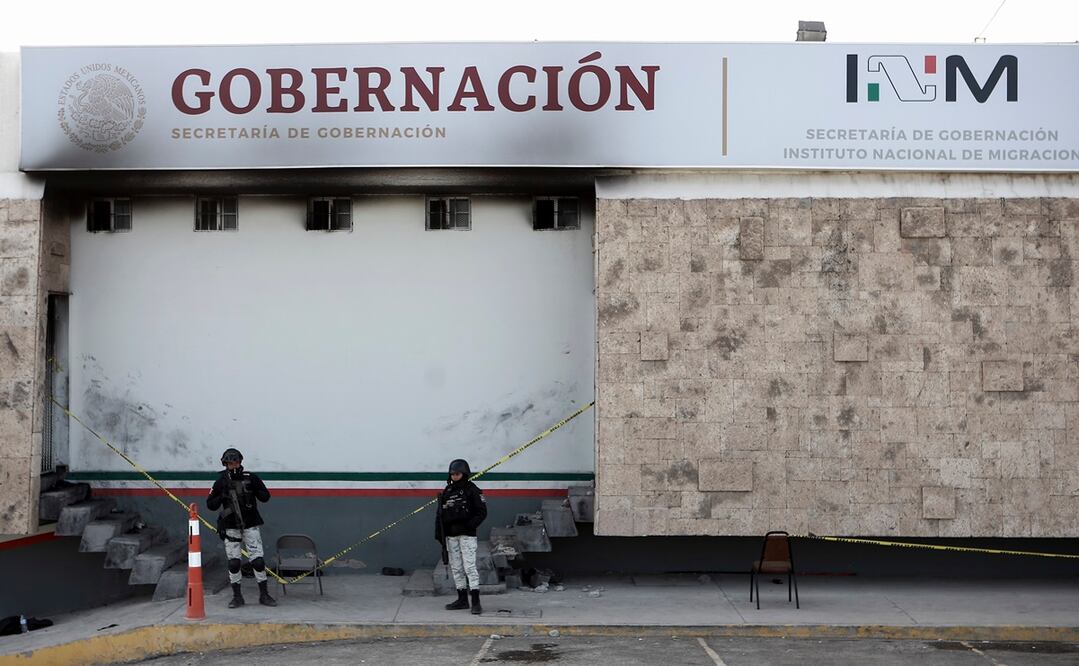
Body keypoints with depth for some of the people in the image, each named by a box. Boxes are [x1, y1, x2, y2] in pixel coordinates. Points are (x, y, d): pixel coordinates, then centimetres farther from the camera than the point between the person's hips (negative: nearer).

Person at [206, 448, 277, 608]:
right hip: (230, 527, 1)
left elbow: (265, 497, 1)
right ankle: (237, 597, 14)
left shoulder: (251, 478, -2)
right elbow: (210, 505, 3)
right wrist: (221, 497, -15)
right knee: (233, 563, 2)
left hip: (250, 525, -1)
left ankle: (264, 595, 7)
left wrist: (254, 489, -17)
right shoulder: (221, 482, -1)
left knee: (258, 561, -3)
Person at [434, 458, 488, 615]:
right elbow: (440, 513, 14)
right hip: (450, 536, 6)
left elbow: (482, 512, -7)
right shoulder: (447, 491, 12)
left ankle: (476, 602, -11)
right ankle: (462, 599, 17)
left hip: (467, 535, -6)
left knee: (469, 567, -11)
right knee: (456, 568, 9)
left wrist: (468, 525, -17)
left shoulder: (472, 490, -5)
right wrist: (439, 534, 7)